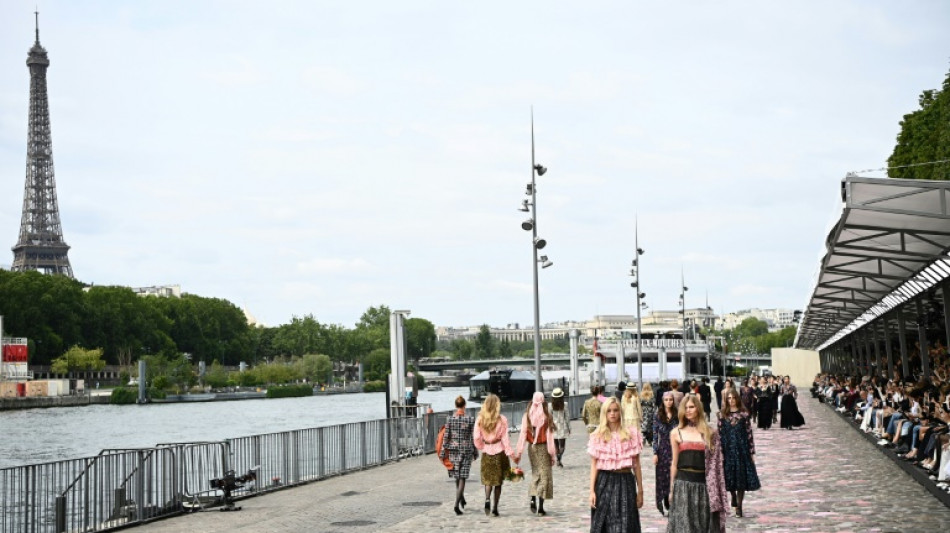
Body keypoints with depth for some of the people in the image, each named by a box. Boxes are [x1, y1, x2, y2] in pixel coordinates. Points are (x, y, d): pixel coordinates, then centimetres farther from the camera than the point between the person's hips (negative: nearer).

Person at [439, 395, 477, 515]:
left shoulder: (450, 419, -4)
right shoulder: (470, 419, -8)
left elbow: (446, 437, -3)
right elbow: (473, 438, -3)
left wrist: (443, 451, 2)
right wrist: (475, 452, 7)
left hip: (453, 449, 2)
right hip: (466, 450, -2)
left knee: (457, 476, 20)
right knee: (462, 477, -1)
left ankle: (461, 499, 36)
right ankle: (457, 504, -12)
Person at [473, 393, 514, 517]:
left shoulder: (480, 419, -4)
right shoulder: (502, 419, -10)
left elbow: (476, 437, -3)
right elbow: (505, 438, -9)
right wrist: (510, 453, -4)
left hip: (486, 452, 2)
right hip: (499, 451, -2)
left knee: (488, 479, 14)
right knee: (498, 481, 9)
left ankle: (487, 500, -11)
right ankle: (494, 508, 9)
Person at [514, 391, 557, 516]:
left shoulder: (527, 415, -4)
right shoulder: (546, 416, -11)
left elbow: (523, 434, -5)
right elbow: (549, 436, -10)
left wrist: (518, 453, -1)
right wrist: (552, 454, -4)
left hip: (532, 447, 3)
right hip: (543, 447, -3)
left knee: (535, 473, 21)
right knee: (544, 474, 4)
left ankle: (532, 499, 6)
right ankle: (540, 507, 2)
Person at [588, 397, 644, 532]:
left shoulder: (631, 433, 4)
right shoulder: (598, 436, 3)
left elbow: (636, 464, 6)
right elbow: (594, 465, 3)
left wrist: (640, 490, 4)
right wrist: (592, 491, -4)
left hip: (625, 482, 0)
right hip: (604, 482, 0)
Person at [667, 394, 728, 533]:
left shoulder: (710, 433, 6)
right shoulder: (676, 433, 5)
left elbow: (715, 463, 6)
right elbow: (674, 463, 9)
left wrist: (716, 489, 2)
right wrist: (672, 487, 8)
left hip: (704, 484, 1)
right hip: (683, 484, -1)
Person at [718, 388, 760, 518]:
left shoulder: (744, 414, 1)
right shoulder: (722, 415, 3)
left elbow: (749, 433, 1)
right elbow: (719, 433, 2)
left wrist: (752, 452, -2)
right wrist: (720, 452, -3)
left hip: (742, 448, -1)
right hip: (728, 448, 1)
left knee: (742, 477, -1)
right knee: (729, 476, 2)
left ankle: (739, 507, 5)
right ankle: (733, 496, 33)